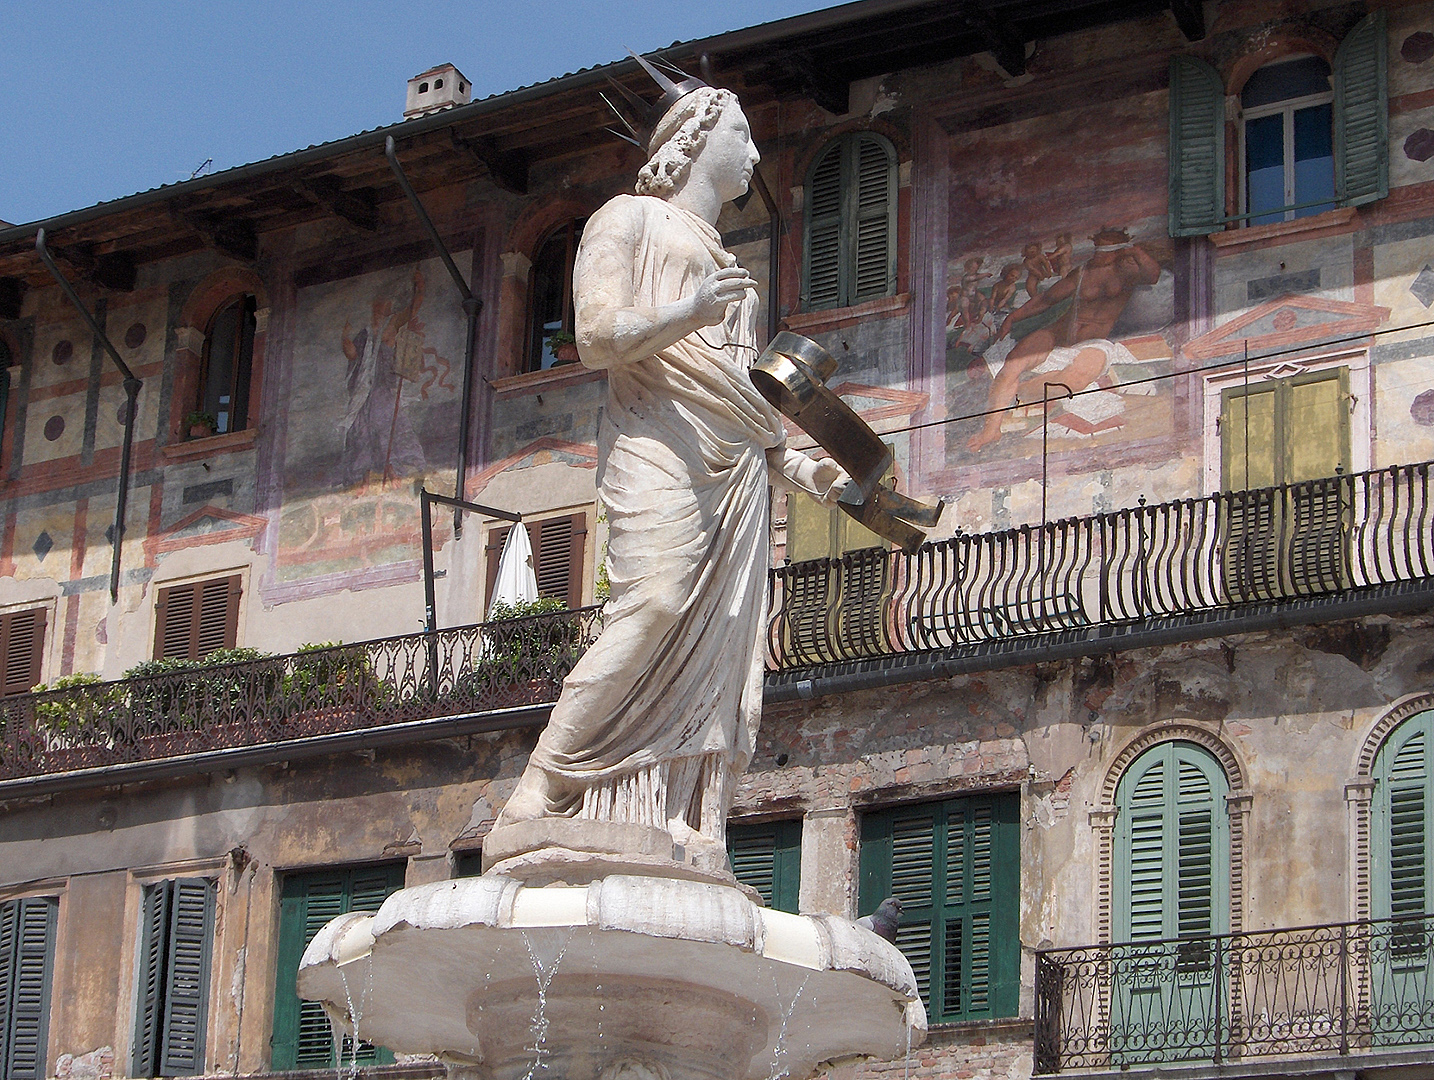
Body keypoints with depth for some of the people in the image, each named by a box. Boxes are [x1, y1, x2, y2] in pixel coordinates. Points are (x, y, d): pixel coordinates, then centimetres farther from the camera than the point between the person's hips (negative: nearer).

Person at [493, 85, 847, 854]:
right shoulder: (631, 219, 13)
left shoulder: (725, 268, 33)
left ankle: (688, 846, -17)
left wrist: (795, 468, 13)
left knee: (720, 656, -9)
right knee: (656, 604, -28)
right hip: (659, 444, -7)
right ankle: (539, 800, -28)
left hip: (737, 472, 7)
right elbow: (597, 337, -3)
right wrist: (685, 315, -20)